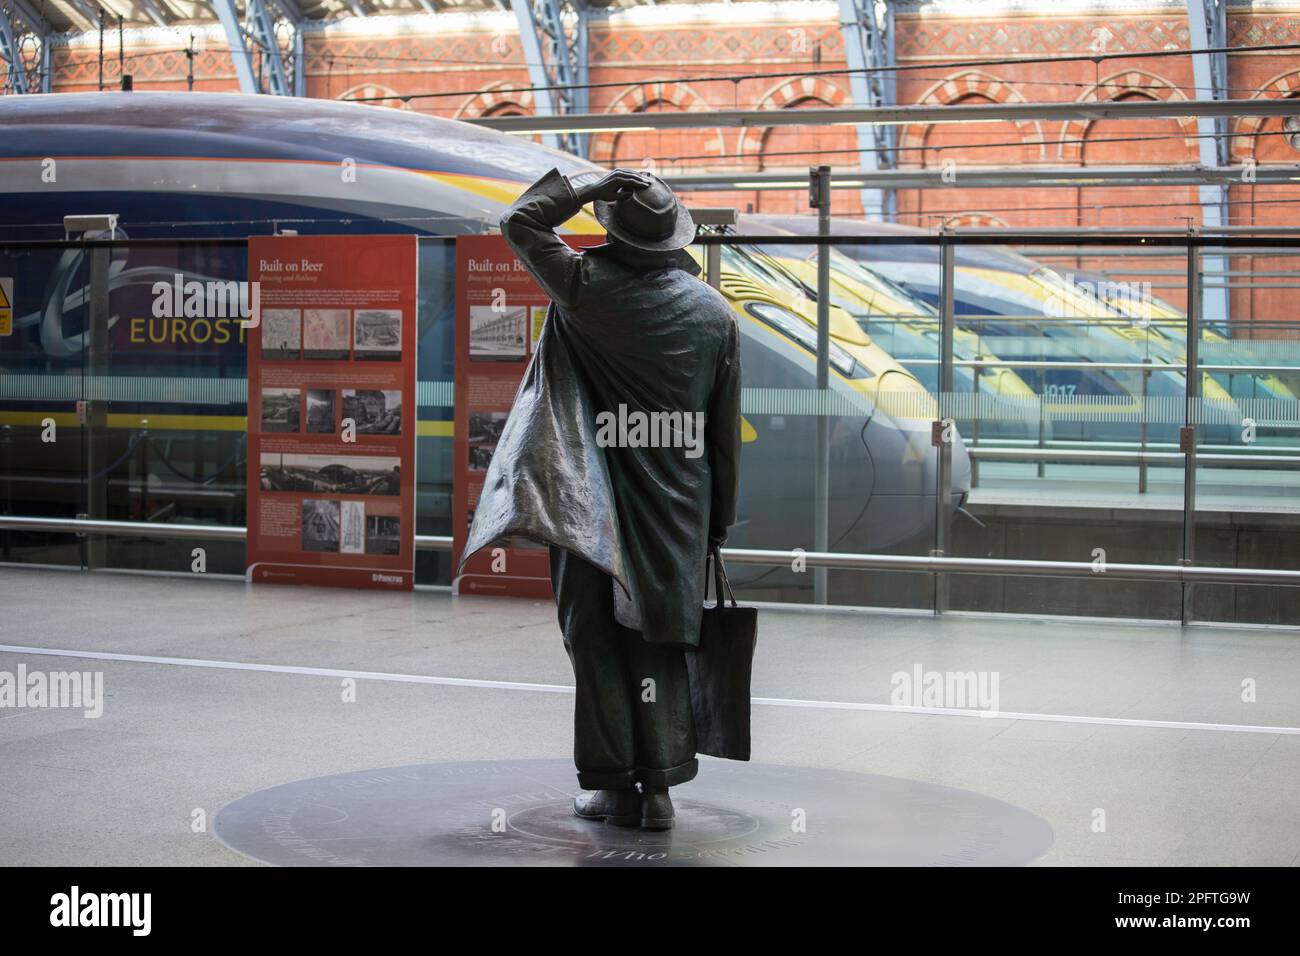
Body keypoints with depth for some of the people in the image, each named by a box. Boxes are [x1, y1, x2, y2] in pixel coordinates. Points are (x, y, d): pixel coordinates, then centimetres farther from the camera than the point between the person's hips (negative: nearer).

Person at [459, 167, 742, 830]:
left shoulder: (586, 288, -7)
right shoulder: (715, 313, 2)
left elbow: (519, 222, 8)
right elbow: (726, 432, 5)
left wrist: (591, 187, 5)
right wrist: (720, 520, 13)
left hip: (593, 502, -2)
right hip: (678, 506, 2)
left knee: (596, 637, 6)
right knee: (660, 640, 8)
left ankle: (614, 785, 7)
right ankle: (659, 786, 4)